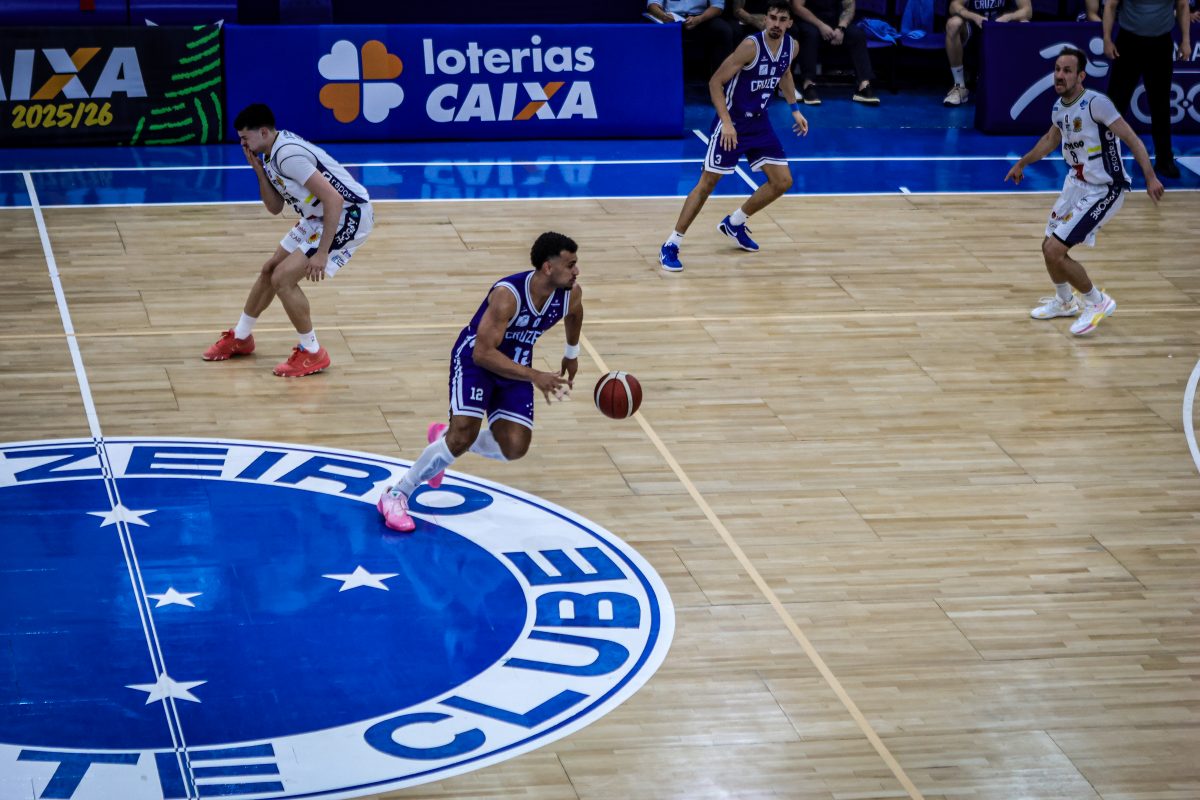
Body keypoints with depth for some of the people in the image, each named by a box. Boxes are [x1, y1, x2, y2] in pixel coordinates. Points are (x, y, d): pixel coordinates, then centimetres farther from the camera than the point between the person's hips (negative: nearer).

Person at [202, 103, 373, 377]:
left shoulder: (288, 155, -26)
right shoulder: (270, 155, 4)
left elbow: (334, 199, -30)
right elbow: (275, 207, 9)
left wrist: (322, 253, -28)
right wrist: (259, 171, -4)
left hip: (348, 215, -10)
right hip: (319, 217, 10)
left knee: (283, 278, -15)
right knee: (270, 270, 18)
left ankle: (313, 354, 1)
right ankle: (240, 337, 39)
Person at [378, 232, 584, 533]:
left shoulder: (571, 294, -14)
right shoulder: (508, 295, -34)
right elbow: (483, 353, -36)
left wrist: (571, 355, 24)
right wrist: (535, 377, -41)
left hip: (514, 366, 6)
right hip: (474, 360, -6)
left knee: (514, 448, -7)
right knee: (465, 435, -23)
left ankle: (446, 438, 22)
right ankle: (396, 495, -8)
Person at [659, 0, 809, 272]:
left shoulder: (791, 46, -3)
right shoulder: (751, 46, -23)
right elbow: (715, 83, -21)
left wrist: (795, 110, 15)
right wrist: (726, 123, -29)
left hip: (758, 122, 7)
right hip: (732, 123, -7)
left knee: (782, 182, 6)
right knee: (707, 183, -7)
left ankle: (734, 223, 27)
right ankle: (671, 245, -1)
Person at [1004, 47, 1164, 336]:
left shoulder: (1096, 103, -23)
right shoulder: (1059, 107, 2)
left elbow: (1131, 138, -24)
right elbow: (1051, 139, 23)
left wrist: (1150, 177, -34)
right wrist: (1022, 163, 34)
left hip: (1102, 191, -8)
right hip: (1076, 183, 8)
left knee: (1054, 251, -13)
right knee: (1049, 248, 17)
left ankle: (1098, 302, 7)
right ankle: (1065, 302, 44)